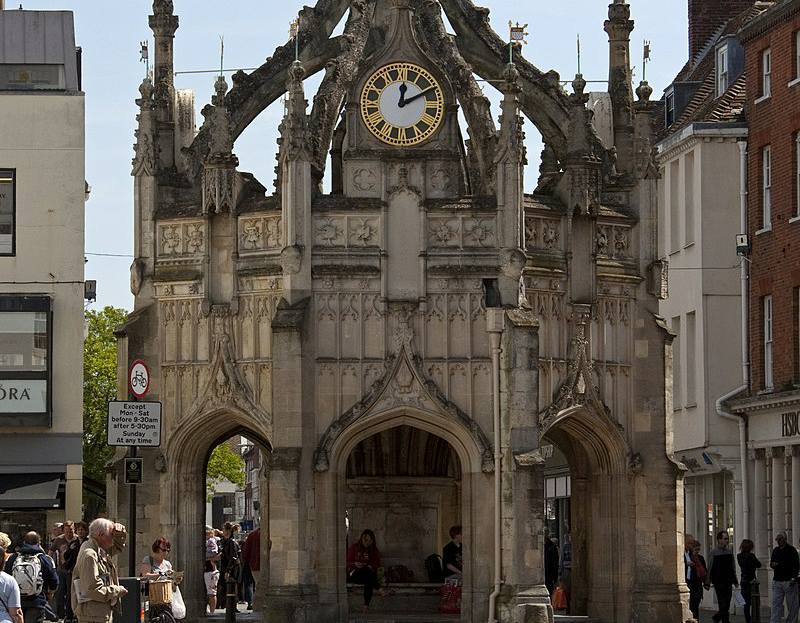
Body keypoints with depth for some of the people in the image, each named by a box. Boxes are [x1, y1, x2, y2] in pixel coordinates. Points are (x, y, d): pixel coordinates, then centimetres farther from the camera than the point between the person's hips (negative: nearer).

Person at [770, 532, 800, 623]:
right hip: (777, 581, 5)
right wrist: (773, 565, -1)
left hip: (789, 581, -5)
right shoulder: (775, 551, 15)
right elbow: (771, 563, 24)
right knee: (776, 604, -4)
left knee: (792, 605, 1)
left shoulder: (791, 550, -2)